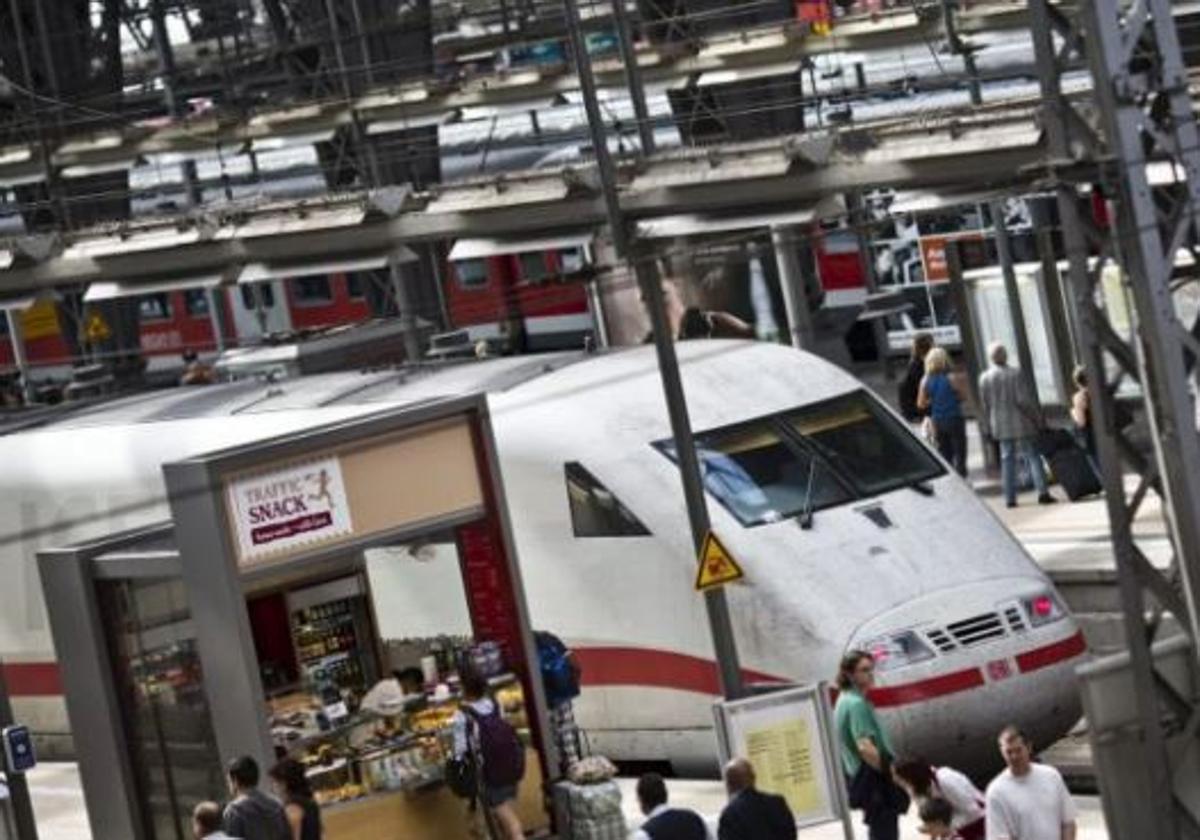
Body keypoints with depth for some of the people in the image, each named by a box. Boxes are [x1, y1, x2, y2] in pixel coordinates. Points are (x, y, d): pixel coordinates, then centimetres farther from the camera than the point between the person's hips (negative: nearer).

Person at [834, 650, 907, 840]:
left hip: (862, 780, 10)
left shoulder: (846, 700, 13)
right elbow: (865, 747, -29)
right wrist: (890, 771, -18)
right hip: (874, 782, -10)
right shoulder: (856, 704, -19)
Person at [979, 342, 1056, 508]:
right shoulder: (1014, 374, -13)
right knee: (1032, 456, 2)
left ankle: (1010, 497, 7)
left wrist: (992, 424, 15)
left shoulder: (984, 378, -2)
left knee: (1007, 459, 9)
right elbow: (1023, 399, -14)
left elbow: (985, 405, 3)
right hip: (1020, 423, -3)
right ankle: (1042, 492, -7)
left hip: (1001, 426, 3)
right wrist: (1034, 417, -3)